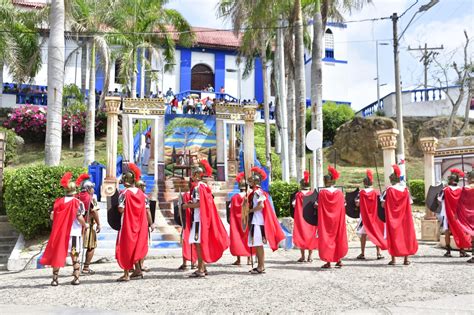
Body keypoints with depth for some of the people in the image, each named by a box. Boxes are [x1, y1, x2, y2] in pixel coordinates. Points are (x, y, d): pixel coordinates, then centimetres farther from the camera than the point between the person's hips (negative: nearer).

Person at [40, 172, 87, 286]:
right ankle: (76, 278, 7)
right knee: (75, 256, 7)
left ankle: (55, 279, 13)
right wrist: (85, 225, 4)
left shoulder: (58, 202, 2)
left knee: (57, 255, 11)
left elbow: (52, 216, 3)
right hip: (74, 233, -2)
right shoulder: (77, 202, -8)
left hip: (59, 233, 3)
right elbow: (80, 217, -13)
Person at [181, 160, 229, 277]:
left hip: (199, 218, -10)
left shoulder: (198, 187, -12)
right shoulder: (203, 186, 16)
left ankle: (200, 269, -5)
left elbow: (199, 203, -20)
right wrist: (191, 204, 13)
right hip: (199, 217, 10)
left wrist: (188, 205, -8)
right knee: (199, 243, 12)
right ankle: (203, 268, 18)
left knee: (198, 242, -8)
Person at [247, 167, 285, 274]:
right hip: (254, 221, 9)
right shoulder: (254, 192, 16)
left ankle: (261, 267, 0)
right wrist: (249, 209, 6)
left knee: (258, 244, -6)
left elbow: (261, 206, -23)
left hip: (257, 222, -9)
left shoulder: (258, 192, -13)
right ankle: (260, 266, 18)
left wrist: (249, 210, -14)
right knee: (256, 245, 12)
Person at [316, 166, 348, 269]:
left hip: (325, 220, -2)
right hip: (337, 220, 2)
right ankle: (339, 260, 18)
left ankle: (328, 262, 4)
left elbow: (319, 207, -9)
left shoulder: (322, 193, -10)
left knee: (326, 237, 5)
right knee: (338, 237, 14)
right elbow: (342, 208, 0)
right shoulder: (339, 193, -3)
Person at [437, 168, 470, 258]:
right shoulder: (461, 190, -4)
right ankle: (462, 251, 7)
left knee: (447, 231, 3)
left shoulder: (446, 190, -10)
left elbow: (439, 199, -1)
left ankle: (448, 251, 4)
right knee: (460, 231, 7)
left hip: (447, 214, -2)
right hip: (458, 214, 2)